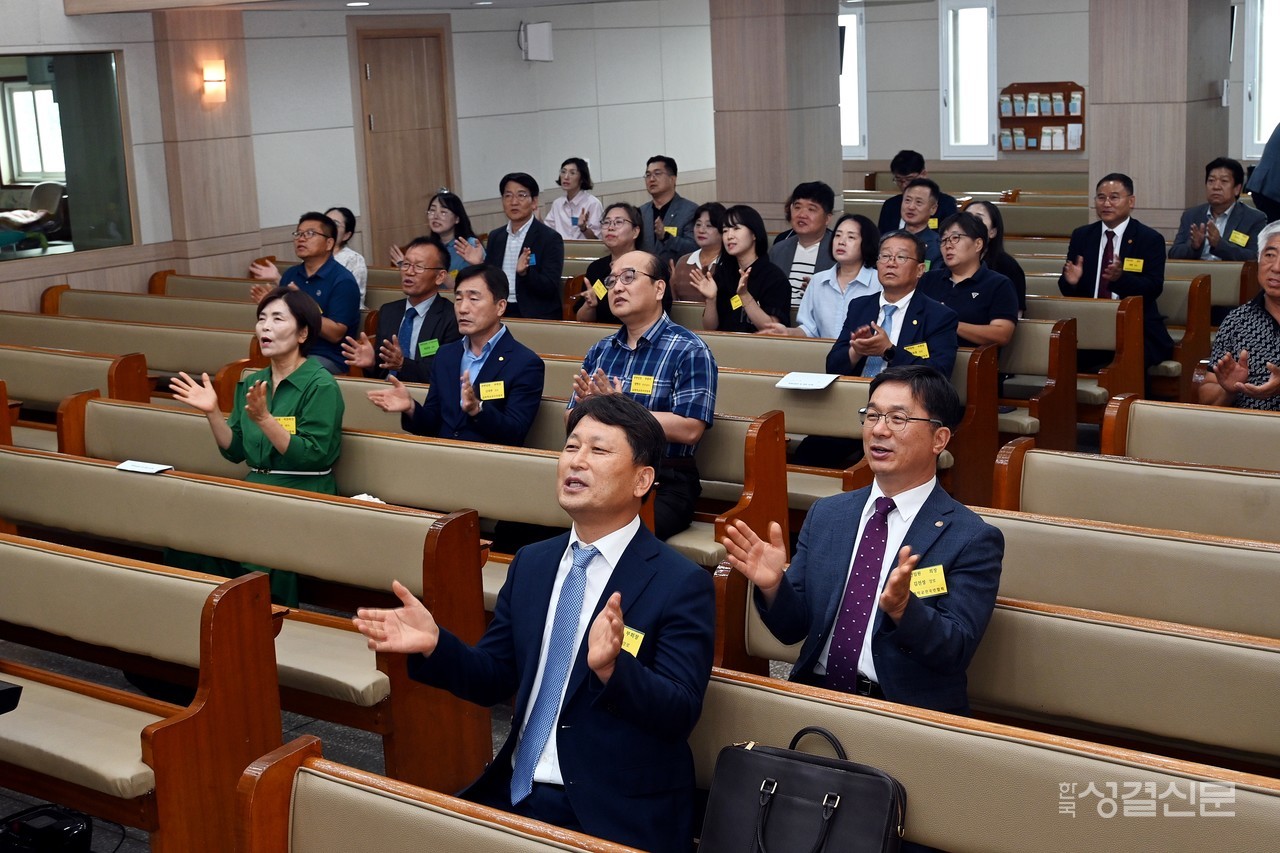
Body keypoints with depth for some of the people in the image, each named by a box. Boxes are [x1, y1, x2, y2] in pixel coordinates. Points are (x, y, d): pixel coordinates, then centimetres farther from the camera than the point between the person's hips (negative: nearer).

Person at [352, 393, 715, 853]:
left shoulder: (682, 584, -9)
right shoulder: (531, 563, 9)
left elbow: (680, 713, -16)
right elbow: (494, 678, 11)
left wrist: (611, 666, -34)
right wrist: (434, 644, -7)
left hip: (615, 816, -5)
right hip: (514, 792, 6)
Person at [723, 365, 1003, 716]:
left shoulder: (972, 539, -3)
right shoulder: (825, 514, 11)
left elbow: (956, 652, -10)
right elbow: (794, 628, 11)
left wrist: (902, 608, -28)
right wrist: (773, 585, -10)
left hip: (907, 712, -4)